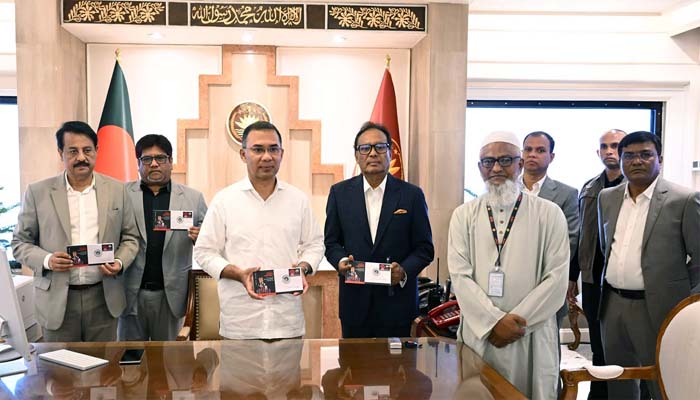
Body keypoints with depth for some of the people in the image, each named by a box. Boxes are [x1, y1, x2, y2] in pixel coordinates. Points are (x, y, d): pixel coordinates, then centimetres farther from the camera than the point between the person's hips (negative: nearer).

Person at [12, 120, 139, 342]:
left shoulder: (117, 190, 4)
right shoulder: (38, 192, 1)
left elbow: (130, 238, 10)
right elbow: (20, 242, 5)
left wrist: (120, 263, -9)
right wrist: (46, 260, -13)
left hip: (104, 297, 1)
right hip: (57, 299, -1)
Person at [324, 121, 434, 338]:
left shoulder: (412, 194, 0)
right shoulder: (340, 192, 4)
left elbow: (425, 247, 1)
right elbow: (331, 241, 9)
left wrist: (404, 270, -16)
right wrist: (340, 261, -11)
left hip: (397, 300, -1)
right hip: (355, 299, 1)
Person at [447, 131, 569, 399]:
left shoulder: (549, 214, 0)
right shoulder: (464, 215, 4)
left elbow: (557, 277, -5)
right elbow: (460, 275, -3)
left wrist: (517, 321, -12)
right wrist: (495, 320, -14)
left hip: (532, 338, -1)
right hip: (478, 333, 1)